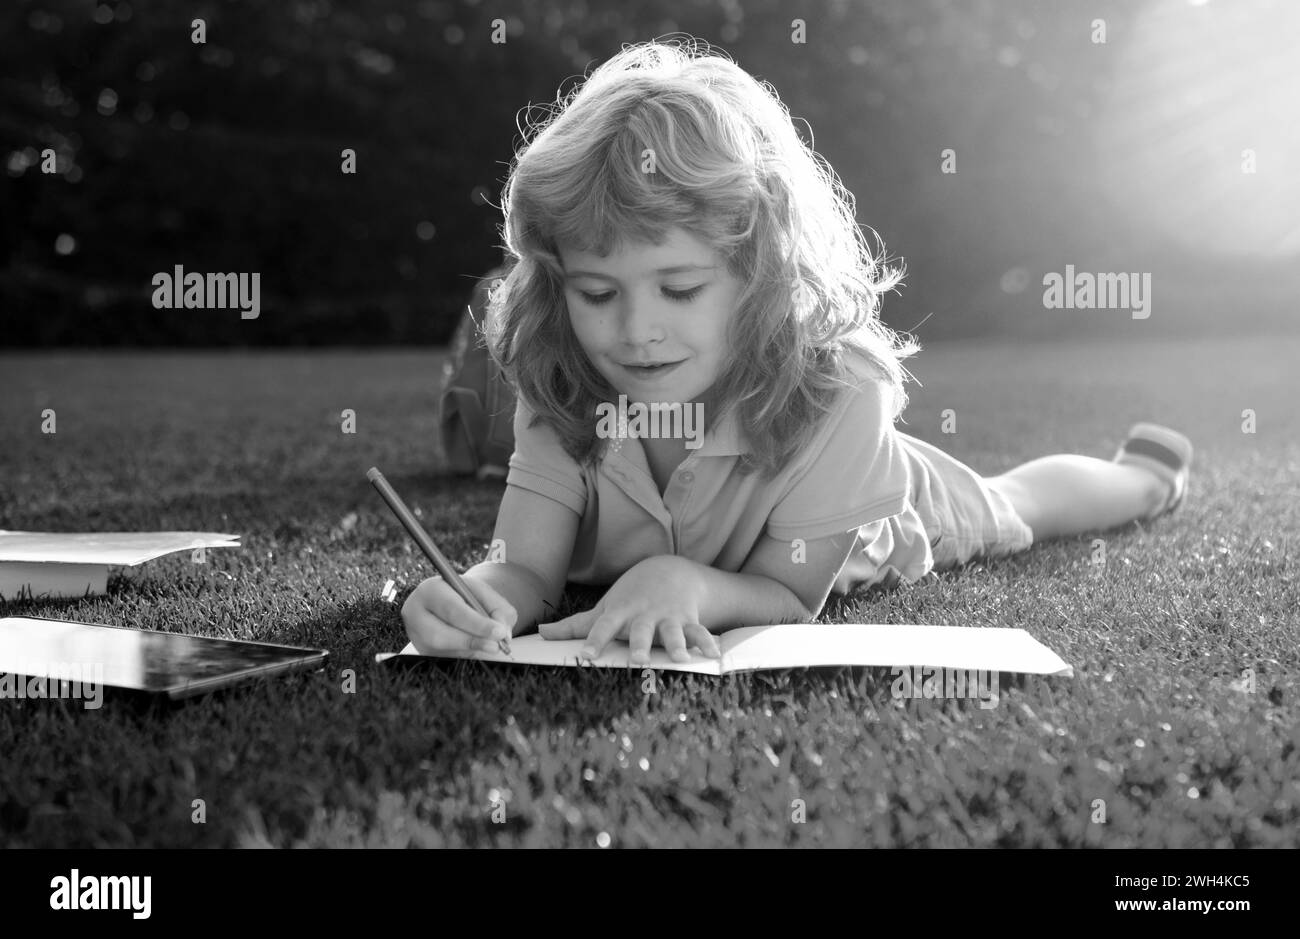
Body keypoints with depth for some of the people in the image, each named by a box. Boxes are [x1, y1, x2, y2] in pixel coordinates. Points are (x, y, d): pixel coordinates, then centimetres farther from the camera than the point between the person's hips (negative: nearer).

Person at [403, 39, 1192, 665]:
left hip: (884, 528, -2)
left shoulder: (835, 389, -45)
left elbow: (793, 597, -36)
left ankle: (1144, 475, 59)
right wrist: (477, 598, -64)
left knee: (1012, 502, 28)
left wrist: (690, 585, -58)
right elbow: (525, 570, -39)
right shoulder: (561, 388, -35)